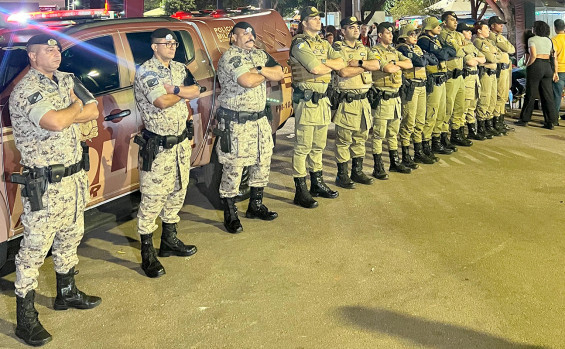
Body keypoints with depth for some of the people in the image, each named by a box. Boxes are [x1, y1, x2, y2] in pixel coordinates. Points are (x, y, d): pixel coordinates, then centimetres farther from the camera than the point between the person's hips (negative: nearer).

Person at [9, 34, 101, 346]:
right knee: (35, 248, -1)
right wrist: (76, 105, -11)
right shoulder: (25, 90, -17)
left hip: (75, 176, 8)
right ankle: (25, 319, 9)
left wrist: (63, 115, -15)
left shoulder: (67, 81, 9)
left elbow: (93, 111, 1)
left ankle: (67, 294, 41)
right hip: (44, 184, -8)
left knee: (70, 238, 21)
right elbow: (56, 124, -31)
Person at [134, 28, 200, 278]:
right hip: (157, 147, -8)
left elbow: (196, 91, -5)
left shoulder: (179, 68, 10)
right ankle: (147, 255, 6)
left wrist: (173, 88, -22)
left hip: (181, 143, 8)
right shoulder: (145, 72, -13)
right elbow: (162, 102, -28)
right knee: (152, 200, -4)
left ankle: (169, 241, 33)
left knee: (177, 194, 17)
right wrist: (184, 93, -11)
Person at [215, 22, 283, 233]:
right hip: (236, 123, -8)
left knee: (263, 163, 15)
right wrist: (266, 74, -6)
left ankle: (256, 206, 30)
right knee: (233, 168, -3)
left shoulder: (260, 55, 14)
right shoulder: (229, 58, -12)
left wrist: (259, 69, -13)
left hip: (260, 119, 8)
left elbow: (279, 74, 4)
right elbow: (247, 81, -26)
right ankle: (230, 215, 8)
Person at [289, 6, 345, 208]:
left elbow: (340, 64, 6)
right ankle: (301, 192, -1)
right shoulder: (300, 44, -9)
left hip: (322, 99, 8)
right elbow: (316, 69, -19)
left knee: (318, 145, 16)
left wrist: (324, 62, -11)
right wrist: (332, 65, -1)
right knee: (303, 147, -6)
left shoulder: (323, 44, 17)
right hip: (306, 99, -8)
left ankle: (317, 184, 27)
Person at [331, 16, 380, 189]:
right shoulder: (337, 48, -7)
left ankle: (357, 171, 24)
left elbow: (376, 65, 0)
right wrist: (365, 67, -9)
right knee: (344, 139, -2)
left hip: (363, 99, 7)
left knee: (361, 137, 13)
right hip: (346, 101, -7)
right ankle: (342, 175, 6)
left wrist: (359, 62, -17)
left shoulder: (363, 48, 15)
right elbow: (343, 72, -21)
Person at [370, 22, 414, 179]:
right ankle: (378, 167, 2)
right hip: (381, 98, -8)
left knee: (393, 132, 16)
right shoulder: (375, 51, -9)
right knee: (379, 134, -3)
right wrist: (399, 65, -1)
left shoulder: (394, 51, 17)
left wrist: (394, 63, -10)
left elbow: (409, 64, 4)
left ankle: (395, 162, 26)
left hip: (395, 96, 8)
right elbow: (388, 69, -21)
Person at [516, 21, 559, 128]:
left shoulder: (532, 40, -5)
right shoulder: (549, 40, 12)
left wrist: (527, 66, -4)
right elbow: (554, 57, 8)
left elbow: (533, 55, -18)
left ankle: (524, 120, 11)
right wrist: (555, 72, 9)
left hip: (536, 67, -5)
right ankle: (551, 122, 4)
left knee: (530, 95, 3)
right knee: (548, 95, 5)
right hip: (548, 67, 5)